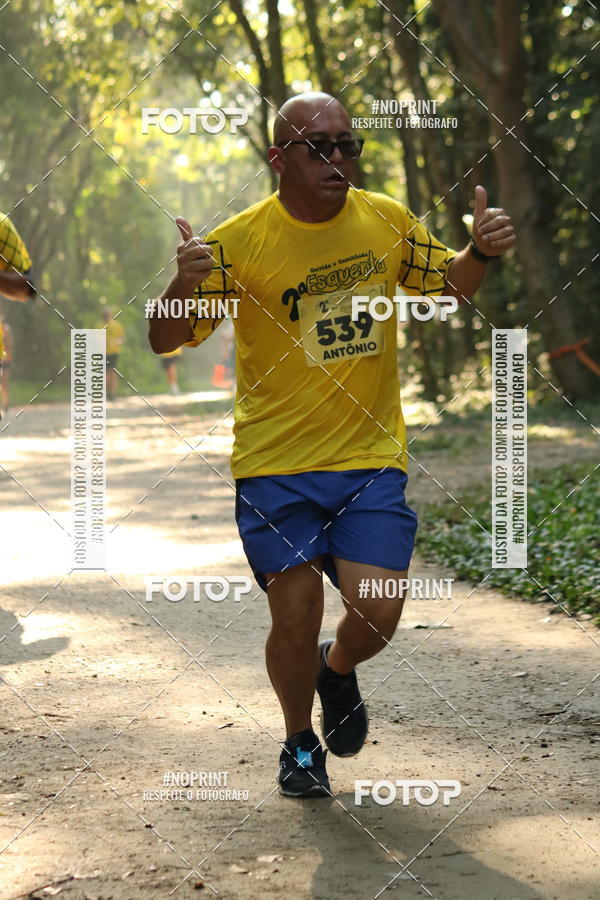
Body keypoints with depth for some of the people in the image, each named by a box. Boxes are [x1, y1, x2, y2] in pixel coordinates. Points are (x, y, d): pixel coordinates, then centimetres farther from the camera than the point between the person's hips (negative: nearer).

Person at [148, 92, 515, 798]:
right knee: (296, 618, -2)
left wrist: (479, 252, -2)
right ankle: (300, 743, 28)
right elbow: (166, 341, -8)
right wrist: (184, 285, -29)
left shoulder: (387, 221, 2)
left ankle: (338, 669, 30)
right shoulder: (239, 242, -9)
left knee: (379, 615, -8)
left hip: (371, 459, 2)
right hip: (275, 466, -2)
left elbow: (448, 285, 20)